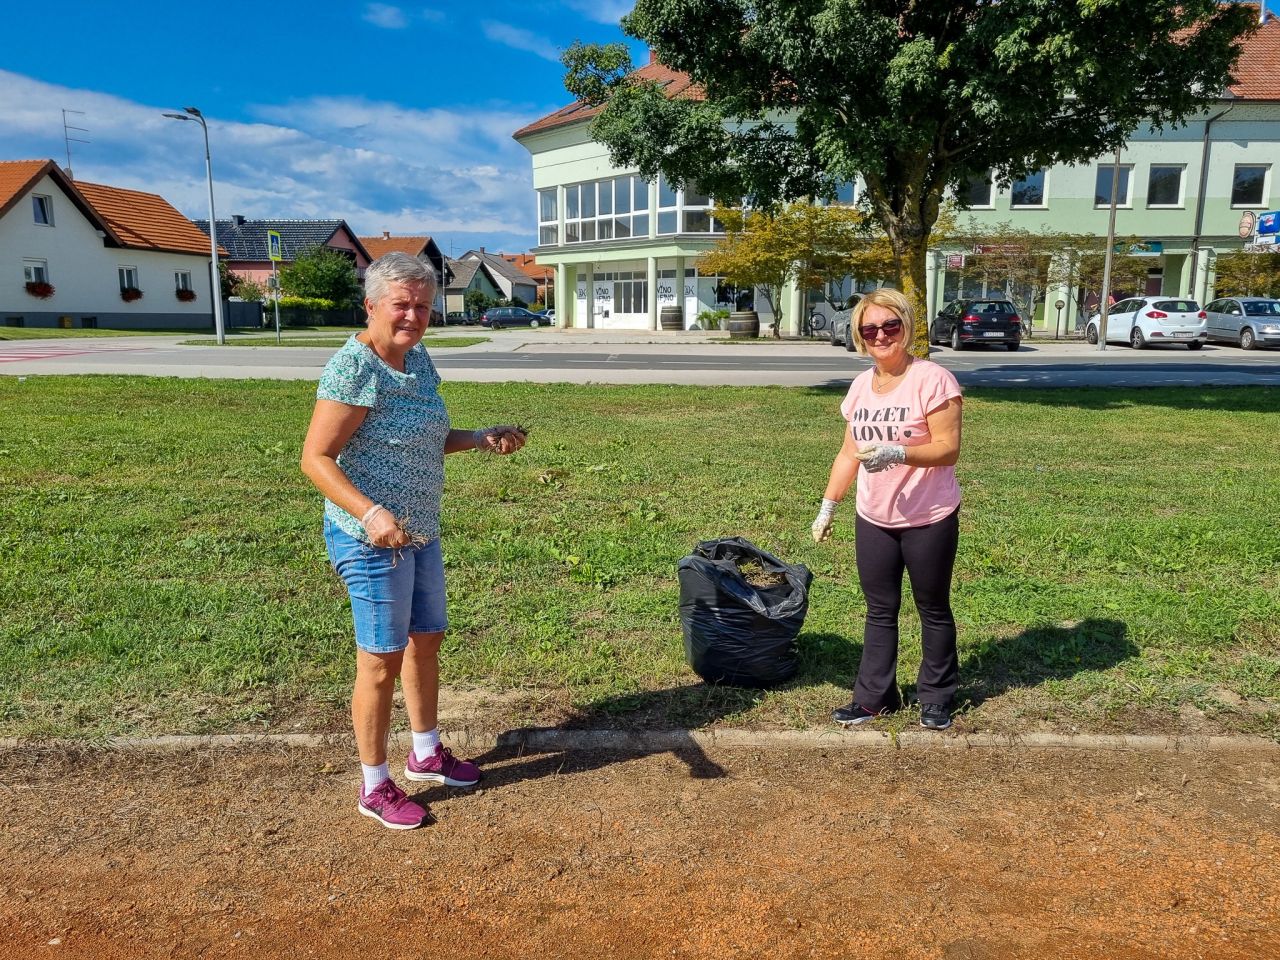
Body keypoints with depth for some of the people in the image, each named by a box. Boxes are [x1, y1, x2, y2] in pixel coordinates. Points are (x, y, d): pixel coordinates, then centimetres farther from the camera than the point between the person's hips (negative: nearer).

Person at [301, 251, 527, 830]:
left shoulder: (418, 360, 6)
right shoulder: (353, 368, -19)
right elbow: (315, 458, -21)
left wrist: (484, 439, 4)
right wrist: (371, 513, -33)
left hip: (420, 534, 9)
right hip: (371, 541, -9)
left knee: (427, 640, 20)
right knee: (382, 663, 4)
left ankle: (426, 754, 41)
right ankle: (375, 787, 24)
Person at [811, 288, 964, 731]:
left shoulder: (932, 380, -14)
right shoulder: (861, 386, 6)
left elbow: (948, 448, -19)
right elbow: (849, 453, 12)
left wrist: (897, 453, -34)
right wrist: (827, 506, 10)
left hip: (929, 520, -5)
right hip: (873, 521, 5)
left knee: (933, 610, 11)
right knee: (880, 611, 13)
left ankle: (936, 697, 27)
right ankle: (874, 696, 23)